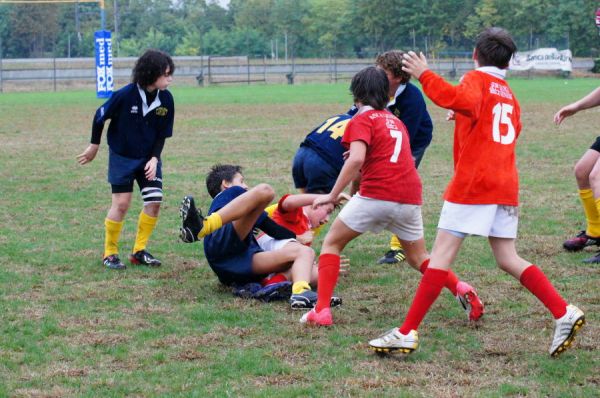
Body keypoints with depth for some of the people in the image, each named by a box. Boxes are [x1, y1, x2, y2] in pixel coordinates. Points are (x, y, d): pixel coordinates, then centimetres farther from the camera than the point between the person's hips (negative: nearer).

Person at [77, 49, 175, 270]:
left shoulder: (166, 99, -11)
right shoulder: (125, 95, -23)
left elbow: (162, 135, 0)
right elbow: (100, 116, -8)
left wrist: (154, 158, -13)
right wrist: (94, 146, 2)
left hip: (149, 158, 4)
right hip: (122, 157, -4)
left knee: (154, 201, -4)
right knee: (121, 204, -6)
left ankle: (139, 250, 10)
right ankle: (110, 253, 10)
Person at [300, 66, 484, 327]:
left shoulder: (362, 120, 1)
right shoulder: (395, 121, 23)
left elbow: (356, 160, -15)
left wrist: (332, 195, -13)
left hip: (376, 195, -6)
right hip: (410, 197, 6)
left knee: (332, 243, 10)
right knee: (418, 257, 21)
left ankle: (322, 310, -3)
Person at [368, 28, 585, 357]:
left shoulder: (476, 79, -3)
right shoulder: (508, 94, 20)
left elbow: (462, 99, -26)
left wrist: (425, 76, -20)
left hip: (472, 182, -7)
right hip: (506, 185, 7)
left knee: (441, 256, -8)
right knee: (509, 260, 11)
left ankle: (407, 333, -10)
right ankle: (564, 313, -1)